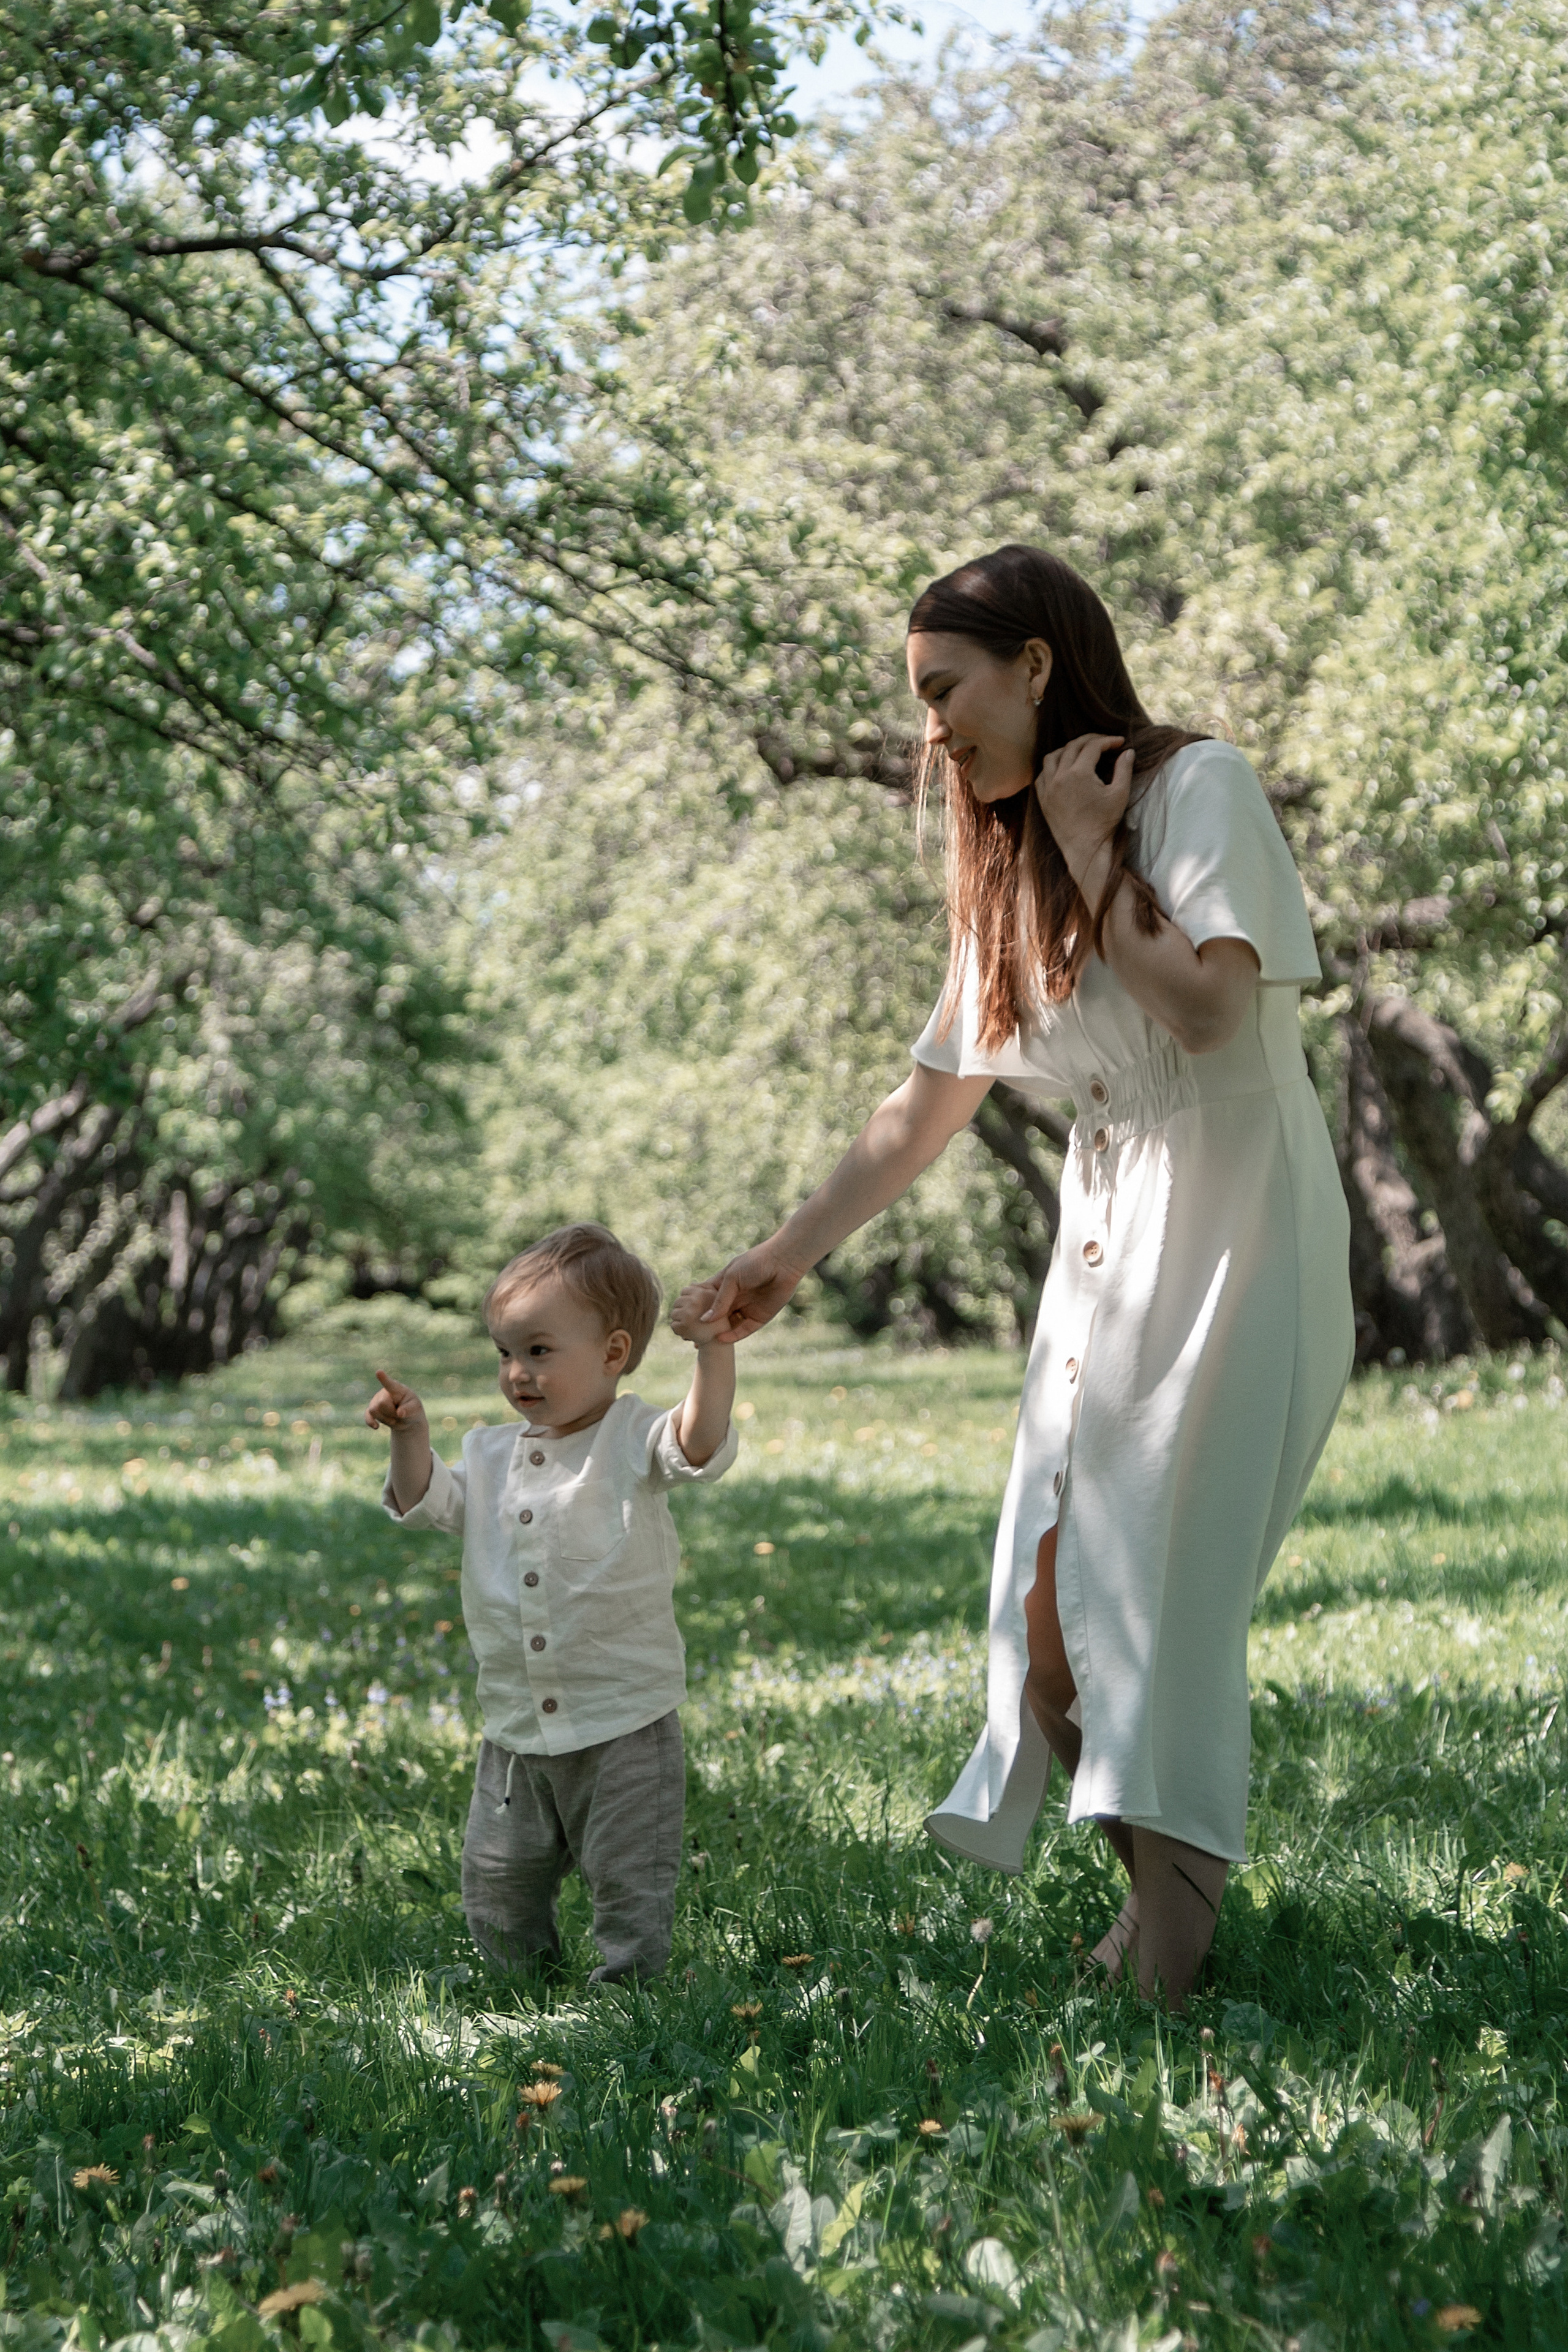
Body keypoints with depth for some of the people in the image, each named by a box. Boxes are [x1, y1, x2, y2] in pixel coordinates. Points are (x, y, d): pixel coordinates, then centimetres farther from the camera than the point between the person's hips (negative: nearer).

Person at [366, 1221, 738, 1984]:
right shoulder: (494, 1456, 9)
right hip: (517, 1730, 6)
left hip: (624, 1725, -6)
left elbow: (701, 1446, -26)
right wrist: (410, 1434, -3)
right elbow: (425, 1503, 14)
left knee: (629, 1878, 1)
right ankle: (518, 1980, 33)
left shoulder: (630, 1441, -8)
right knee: (497, 1880, 13)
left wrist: (712, 1352, -39)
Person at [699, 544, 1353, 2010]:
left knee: (1157, 1588, -15)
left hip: (1233, 1235, -7)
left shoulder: (1197, 787, -4)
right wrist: (792, 1253, 18)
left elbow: (1207, 1007, -19)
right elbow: (926, 1105, 20)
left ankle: (1161, 1972, -13)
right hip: (1103, 1245, 7)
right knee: (1056, 1605, -3)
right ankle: (1168, 1887, 3)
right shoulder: (1007, 871, 17)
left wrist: (1090, 851, -9)